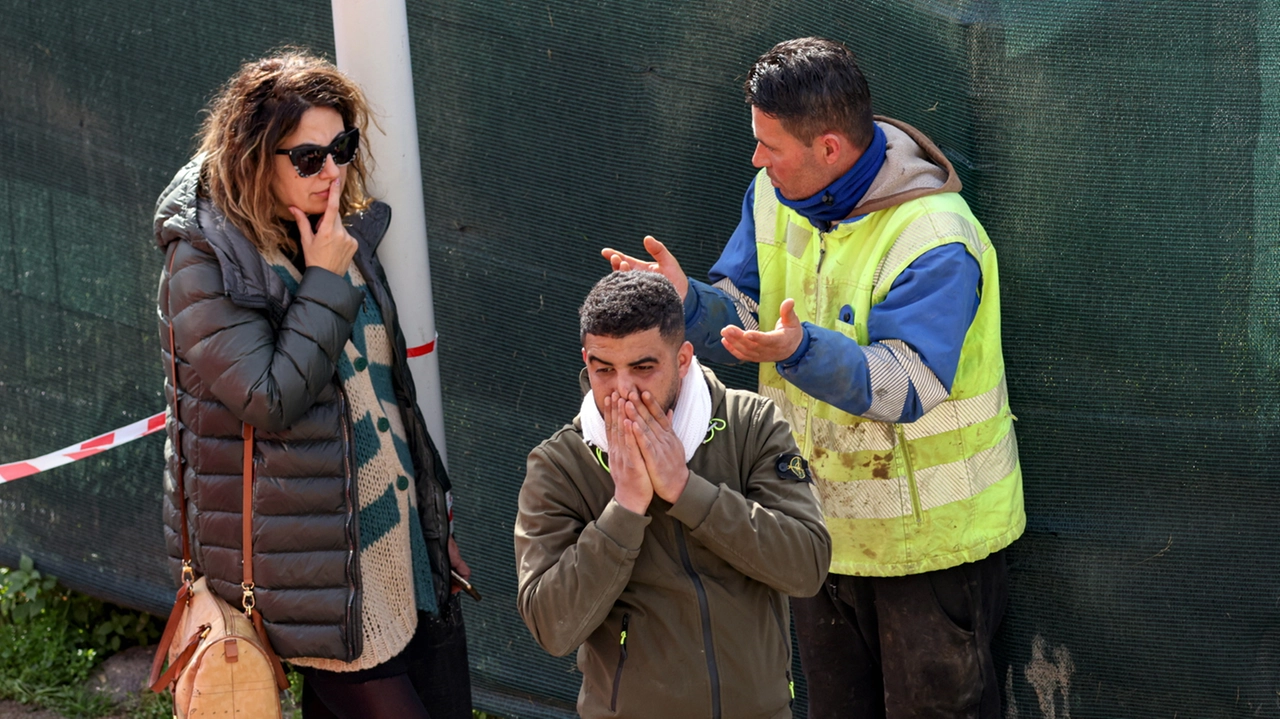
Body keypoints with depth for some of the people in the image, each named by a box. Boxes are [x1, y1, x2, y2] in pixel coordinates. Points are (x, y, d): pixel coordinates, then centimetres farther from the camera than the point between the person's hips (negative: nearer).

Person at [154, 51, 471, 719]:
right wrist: (326, 281, -17)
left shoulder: (346, 232, 9)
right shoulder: (203, 262, -12)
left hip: (399, 539, 7)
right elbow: (271, 398, -22)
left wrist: (434, 515, 20)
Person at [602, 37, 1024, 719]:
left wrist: (801, 350, -49)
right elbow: (744, 317, 0)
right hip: (821, 520, 7)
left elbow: (904, 386, -33)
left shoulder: (936, 239, -26)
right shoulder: (776, 197, -2)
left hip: (928, 534, -7)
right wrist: (687, 301, -21)